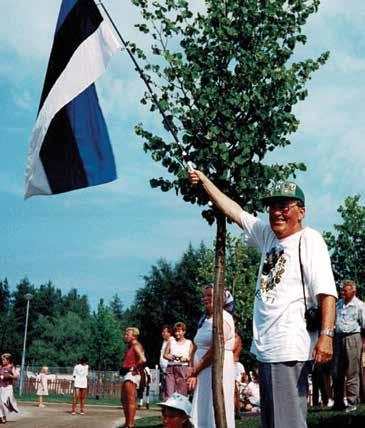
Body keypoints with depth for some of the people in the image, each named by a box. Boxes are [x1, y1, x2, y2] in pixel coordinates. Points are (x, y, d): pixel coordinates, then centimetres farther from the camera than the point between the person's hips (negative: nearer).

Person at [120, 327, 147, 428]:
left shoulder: (136, 345, -10)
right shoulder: (130, 347, 19)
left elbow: (143, 360, -26)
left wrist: (136, 369, -15)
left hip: (131, 375, -11)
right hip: (126, 375, 11)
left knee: (131, 400, -11)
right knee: (124, 400, 13)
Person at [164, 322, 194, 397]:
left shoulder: (189, 343, 10)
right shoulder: (171, 342, 16)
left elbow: (191, 357, 5)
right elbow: (165, 354, 14)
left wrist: (186, 359, -16)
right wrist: (170, 357, -7)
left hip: (183, 368, -1)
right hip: (171, 368, 2)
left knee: (182, 393, -5)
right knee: (169, 392, -9)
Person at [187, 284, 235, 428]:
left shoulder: (223, 318, -10)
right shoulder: (205, 319, 16)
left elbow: (214, 351, -16)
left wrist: (194, 372, -10)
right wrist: (194, 372, 4)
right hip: (203, 372, 8)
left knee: (215, 412, -6)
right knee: (202, 411, 8)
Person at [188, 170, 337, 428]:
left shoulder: (309, 239, -6)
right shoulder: (268, 235, 14)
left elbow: (326, 291, -15)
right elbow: (233, 210, 23)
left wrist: (326, 334, -24)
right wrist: (204, 180, 28)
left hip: (289, 350, -8)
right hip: (265, 348, 8)